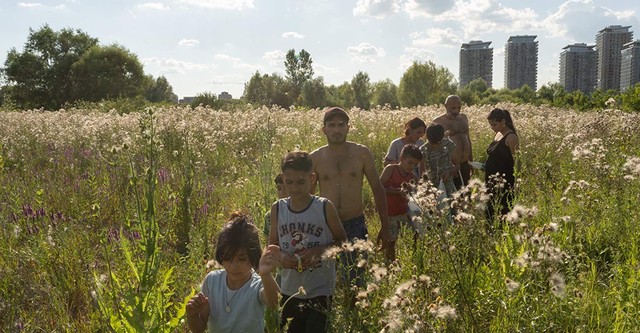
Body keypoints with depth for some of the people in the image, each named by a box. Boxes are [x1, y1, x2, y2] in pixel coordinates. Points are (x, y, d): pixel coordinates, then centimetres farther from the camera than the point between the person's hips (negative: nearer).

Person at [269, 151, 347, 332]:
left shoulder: (325, 207, -11)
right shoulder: (278, 208, -2)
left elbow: (342, 241, -2)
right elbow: (272, 244, 8)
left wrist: (319, 251, -19)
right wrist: (280, 256, -14)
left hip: (320, 290, -3)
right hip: (290, 290, 4)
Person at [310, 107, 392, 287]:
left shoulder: (362, 153, -1)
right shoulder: (315, 158, 0)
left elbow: (377, 188, 6)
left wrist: (385, 227, 6)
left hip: (355, 225, 0)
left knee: (356, 281, 6)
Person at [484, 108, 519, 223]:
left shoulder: (511, 137, -13)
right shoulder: (498, 134, 12)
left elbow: (516, 161, -14)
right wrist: (485, 166, 10)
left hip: (504, 182, -9)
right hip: (492, 180, 9)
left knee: (503, 211, -5)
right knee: (491, 210, 13)